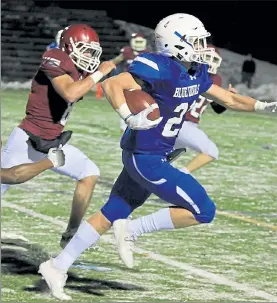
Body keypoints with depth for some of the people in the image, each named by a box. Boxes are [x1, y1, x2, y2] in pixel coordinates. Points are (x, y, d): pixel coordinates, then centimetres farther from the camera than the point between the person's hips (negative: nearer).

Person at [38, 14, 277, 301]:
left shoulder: (196, 73, 9)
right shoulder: (160, 69, -20)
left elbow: (229, 99, 19)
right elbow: (111, 85, -27)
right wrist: (130, 118, -40)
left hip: (151, 157, 9)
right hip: (145, 159, -9)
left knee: (111, 215, 15)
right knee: (203, 211, -7)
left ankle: (58, 266, 21)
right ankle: (131, 231, -2)